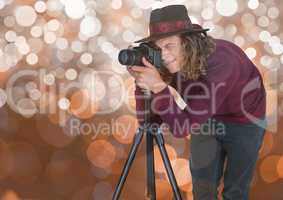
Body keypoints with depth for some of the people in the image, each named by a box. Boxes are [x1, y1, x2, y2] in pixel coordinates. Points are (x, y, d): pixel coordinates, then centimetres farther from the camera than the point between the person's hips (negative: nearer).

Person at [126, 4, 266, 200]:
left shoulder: (218, 61, -38)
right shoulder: (174, 63, -21)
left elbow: (184, 127, -39)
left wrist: (159, 86, -50)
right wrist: (142, 82, -30)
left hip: (244, 121, -4)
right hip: (206, 119, 5)